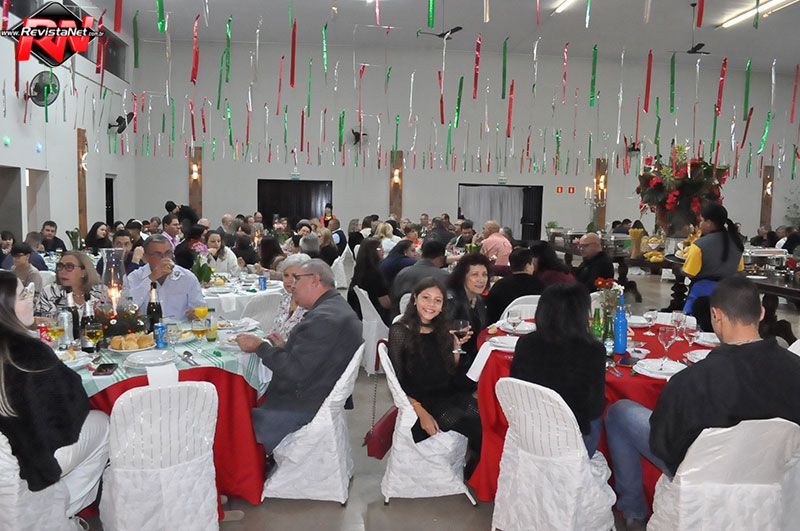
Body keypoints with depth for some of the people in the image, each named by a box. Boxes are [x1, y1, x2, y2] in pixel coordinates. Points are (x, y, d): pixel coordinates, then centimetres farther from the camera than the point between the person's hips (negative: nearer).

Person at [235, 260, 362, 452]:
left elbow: (294, 372, -23)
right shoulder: (337, 308, 11)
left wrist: (260, 346, -12)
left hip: (306, 409, -10)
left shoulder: (324, 319, -22)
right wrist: (285, 346, 8)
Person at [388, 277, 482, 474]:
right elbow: (398, 382, -6)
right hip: (421, 400, -5)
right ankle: (473, 474, -2)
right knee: (471, 422, -27)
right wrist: (421, 413, -16)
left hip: (450, 394, 5)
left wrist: (457, 347, -1)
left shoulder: (443, 330, 12)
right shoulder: (400, 331, -3)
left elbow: (453, 372, 15)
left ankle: (475, 471, -1)